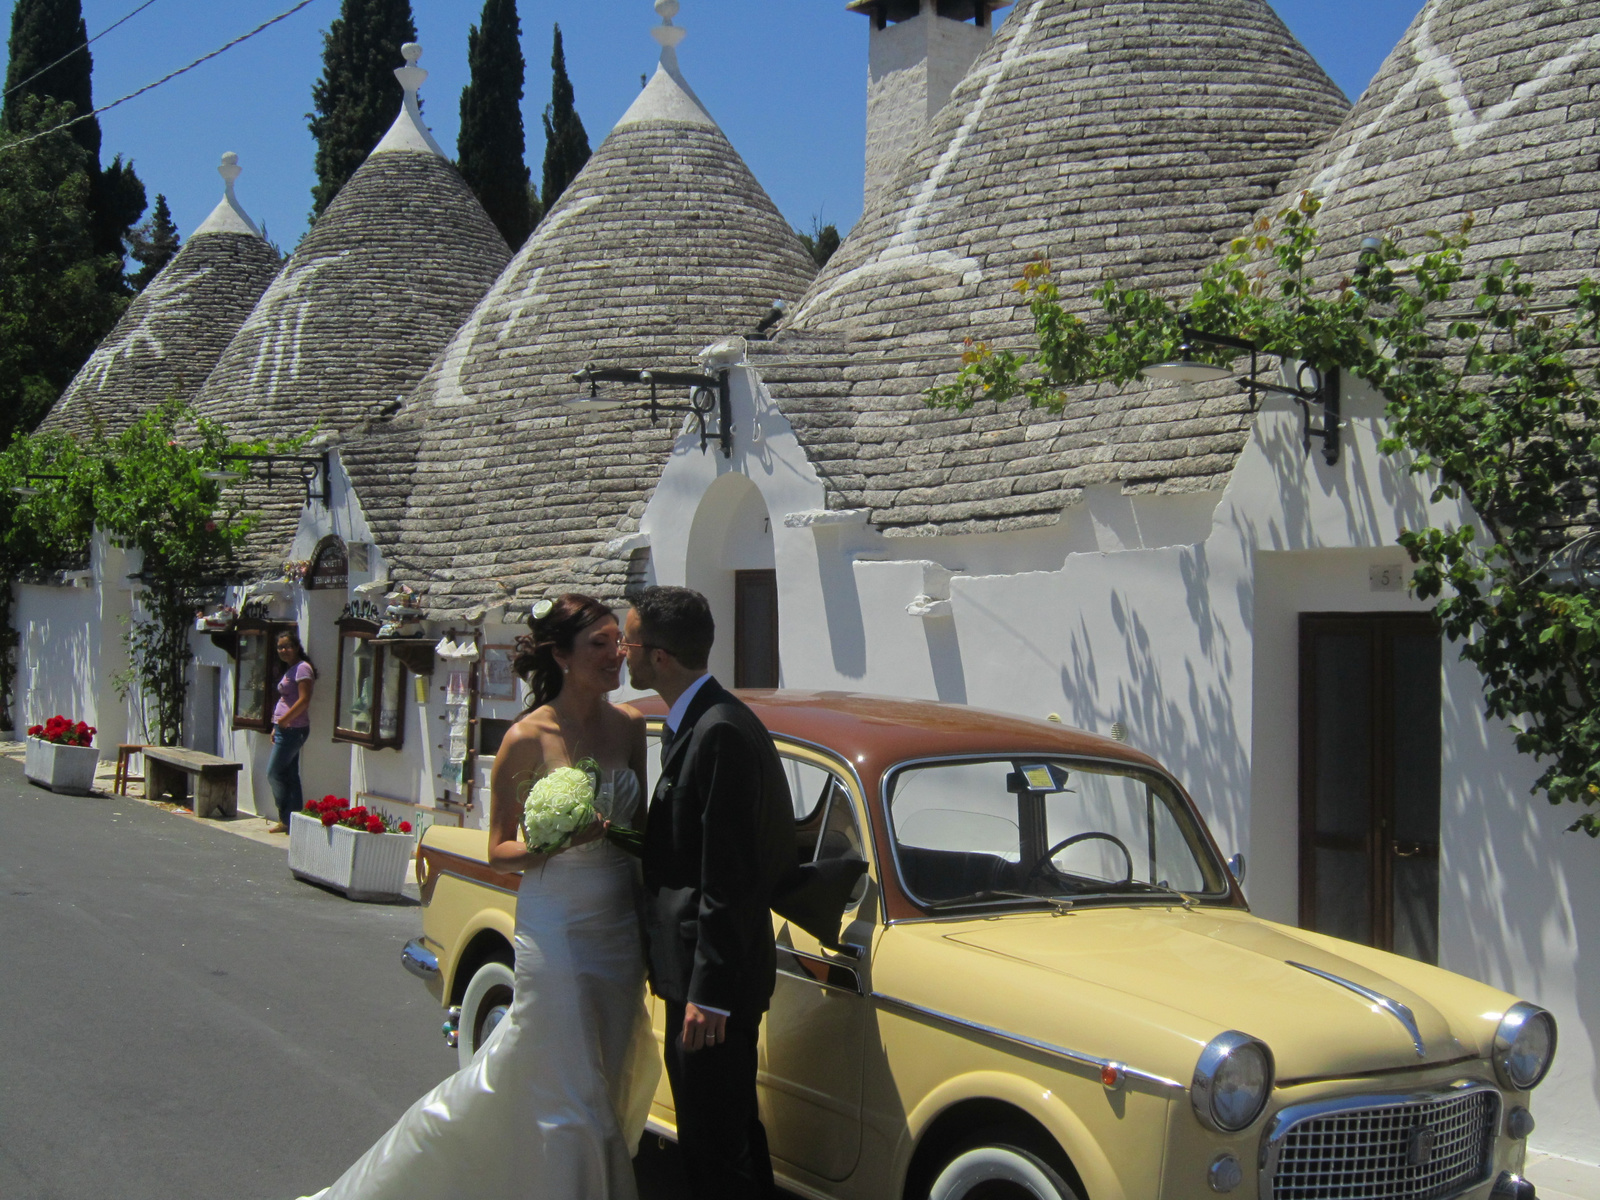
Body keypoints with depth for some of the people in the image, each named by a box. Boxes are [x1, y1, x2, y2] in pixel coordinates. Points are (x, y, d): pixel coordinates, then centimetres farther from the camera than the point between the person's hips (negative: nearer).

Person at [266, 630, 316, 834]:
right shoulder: (289, 670, 18)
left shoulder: (302, 668, -12)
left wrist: (283, 720, -16)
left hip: (293, 730, -10)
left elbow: (304, 700, -20)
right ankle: (291, 821, 9)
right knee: (290, 776, 8)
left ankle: (286, 820, -1)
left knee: (274, 773, -7)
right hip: (285, 729, 10)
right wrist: (276, 727, 16)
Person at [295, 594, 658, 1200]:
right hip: (557, 930, -5)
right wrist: (555, 842, -24)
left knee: (608, 1089, 12)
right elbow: (499, 851, -5)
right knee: (570, 1099, -1)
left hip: (620, 928, 5)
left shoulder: (628, 726, 3)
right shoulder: (528, 739, -11)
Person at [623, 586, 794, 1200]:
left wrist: (709, 993, -21)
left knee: (713, 1141, -3)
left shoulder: (720, 733, -20)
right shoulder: (695, 722, 11)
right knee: (730, 1124, 20)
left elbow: (731, 877, -22)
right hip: (697, 967, 10)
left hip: (713, 976, -10)